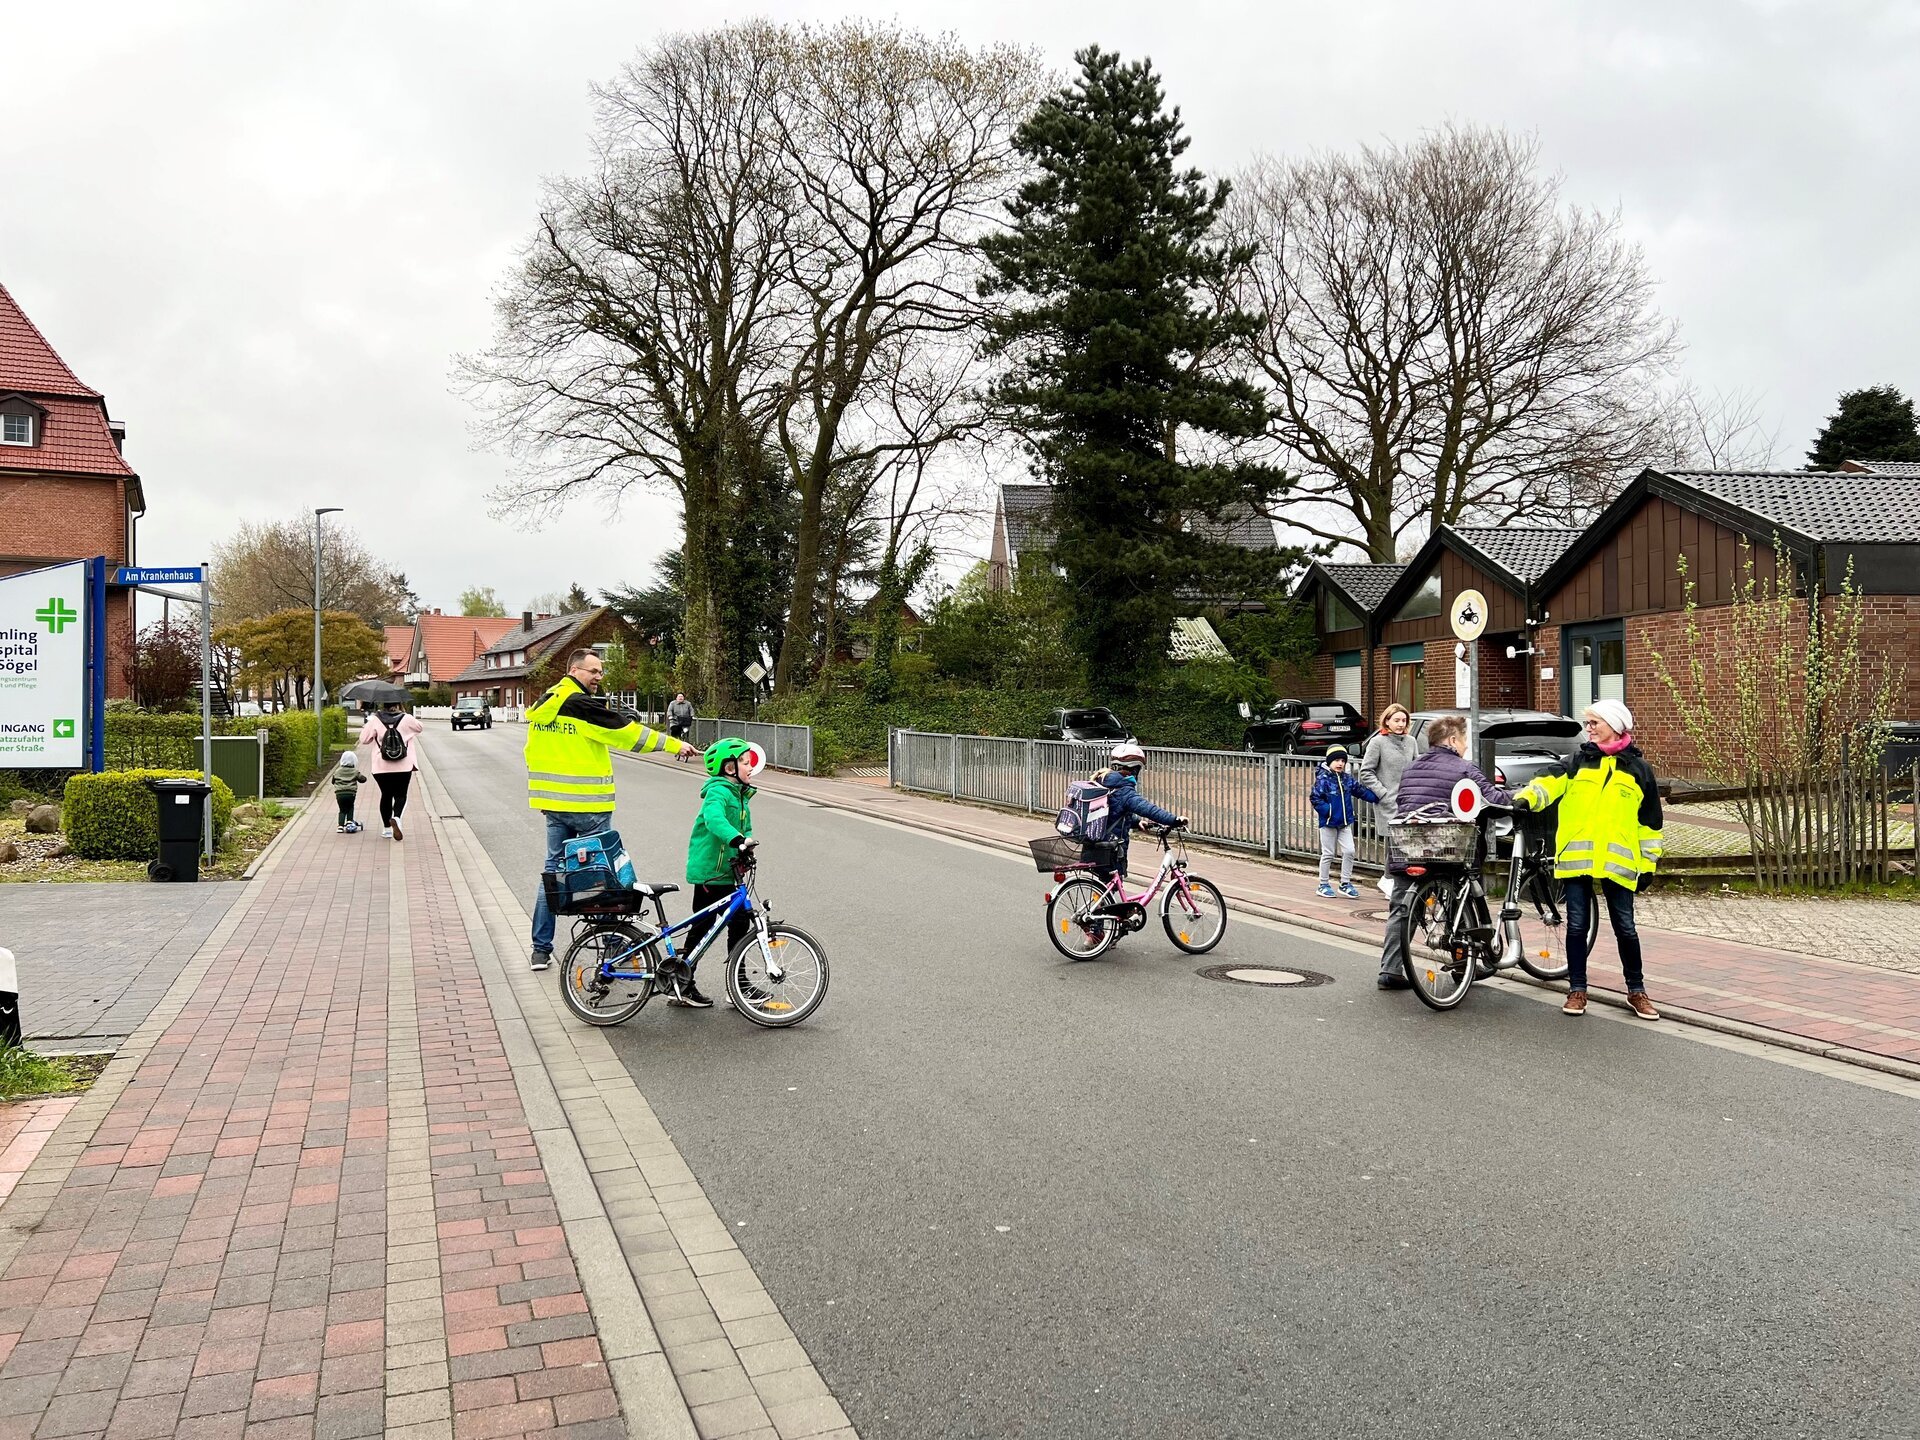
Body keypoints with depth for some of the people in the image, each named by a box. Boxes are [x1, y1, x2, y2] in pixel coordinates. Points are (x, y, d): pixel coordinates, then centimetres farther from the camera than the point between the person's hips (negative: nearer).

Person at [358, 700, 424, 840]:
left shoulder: (375, 720, -4)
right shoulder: (407, 719, -4)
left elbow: (364, 739, 1)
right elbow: (420, 728, 15)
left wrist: (365, 728, 19)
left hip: (381, 767, 1)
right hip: (403, 766, -1)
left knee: (386, 795, 15)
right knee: (400, 795, 7)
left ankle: (386, 827, 19)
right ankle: (396, 817, -21)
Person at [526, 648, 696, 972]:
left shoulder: (542, 705, 11)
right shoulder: (580, 705, -15)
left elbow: (534, 753, 17)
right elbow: (626, 731, -16)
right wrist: (675, 745, -10)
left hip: (554, 803, 8)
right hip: (586, 804, -8)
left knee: (554, 869, 13)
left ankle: (541, 949, 15)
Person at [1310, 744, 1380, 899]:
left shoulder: (1348, 779, 5)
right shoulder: (1323, 779, -13)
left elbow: (1361, 790, 15)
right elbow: (1315, 798, -15)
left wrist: (1376, 797, 6)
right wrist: (1327, 810, -22)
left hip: (1345, 822, 5)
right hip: (1328, 823, -5)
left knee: (1349, 851, 1)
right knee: (1328, 854, 3)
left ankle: (1345, 883, 14)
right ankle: (1324, 885, 16)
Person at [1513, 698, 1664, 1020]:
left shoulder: (1638, 768, 7)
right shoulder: (1578, 761, 9)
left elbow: (1650, 821, 11)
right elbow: (1551, 780, -10)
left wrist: (1648, 864, 9)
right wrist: (1527, 798, -30)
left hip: (1617, 861, -1)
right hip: (1576, 858, 1)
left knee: (1625, 927, 5)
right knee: (1577, 925, 4)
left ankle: (1636, 991, 20)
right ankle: (1577, 990, 14)